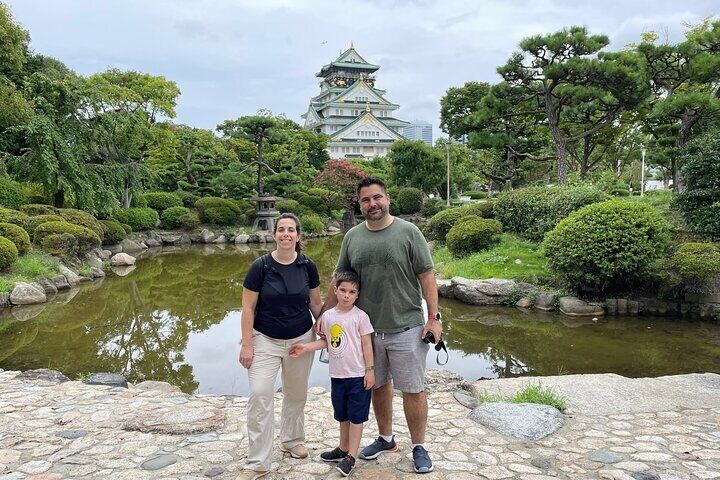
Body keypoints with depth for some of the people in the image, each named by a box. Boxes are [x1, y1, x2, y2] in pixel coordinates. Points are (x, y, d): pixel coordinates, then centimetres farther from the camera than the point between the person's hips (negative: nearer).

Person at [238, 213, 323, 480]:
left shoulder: (307, 266, -4)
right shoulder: (260, 266, -11)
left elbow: (316, 303, 7)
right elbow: (248, 308, -9)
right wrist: (246, 344, -11)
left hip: (301, 339, 3)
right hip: (266, 340, -2)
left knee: (296, 395, 14)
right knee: (260, 395, -10)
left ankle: (292, 440, 40)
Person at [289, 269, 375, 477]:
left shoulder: (360, 316, -10)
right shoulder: (327, 316, 2)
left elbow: (366, 344, -7)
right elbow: (325, 341, 12)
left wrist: (370, 370, -8)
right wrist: (306, 347, -1)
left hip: (358, 375, -5)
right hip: (337, 374, 5)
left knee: (356, 416, 2)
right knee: (342, 414, 19)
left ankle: (351, 456, 10)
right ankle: (343, 448, 34)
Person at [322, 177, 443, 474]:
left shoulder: (408, 232, -6)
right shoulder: (352, 237, 5)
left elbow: (426, 277, -5)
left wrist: (433, 318, -10)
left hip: (406, 328, -3)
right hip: (368, 329, 4)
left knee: (412, 390, 4)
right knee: (378, 385, 17)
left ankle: (419, 447, 21)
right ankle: (386, 438, 36)